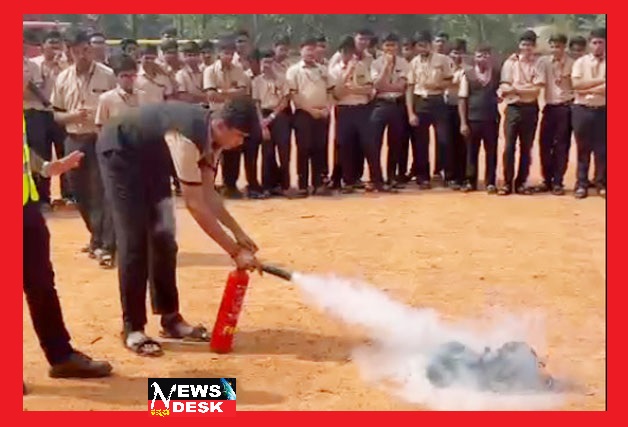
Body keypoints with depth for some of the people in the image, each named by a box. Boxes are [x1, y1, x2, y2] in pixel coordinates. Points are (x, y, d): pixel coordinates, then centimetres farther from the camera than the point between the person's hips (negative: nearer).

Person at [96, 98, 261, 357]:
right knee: (135, 241, -11)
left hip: (151, 155, 8)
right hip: (120, 151, -8)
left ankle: (170, 318, 14)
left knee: (163, 237, 5)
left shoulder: (213, 135, -10)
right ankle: (132, 329, -2)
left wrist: (237, 232, -11)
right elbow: (194, 204, -38)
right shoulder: (188, 137, -37)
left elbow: (207, 193, -3)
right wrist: (235, 251, -36)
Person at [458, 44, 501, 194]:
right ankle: (470, 181, 17)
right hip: (472, 119, -1)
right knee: (471, 151, 7)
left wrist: (501, 97, -10)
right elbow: (462, 98, -1)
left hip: (491, 119, 1)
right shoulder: (468, 73, 0)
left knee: (491, 152, 6)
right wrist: (463, 122, -6)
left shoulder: (497, 73, 4)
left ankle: (490, 183, 15)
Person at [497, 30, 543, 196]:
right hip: (513, 108, -1)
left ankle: (521, 183, 13)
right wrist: (528, 88, -11)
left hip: (530, 109, 1)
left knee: (526, 148, 6)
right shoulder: (510, 62, 4)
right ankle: (507, 183, 2)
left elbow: (536, 89, -7)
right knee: (509, 146, -4)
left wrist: (516, 88, -12)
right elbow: (505, 87, -5)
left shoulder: (538, 64, 4)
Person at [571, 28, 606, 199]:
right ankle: (581, 184, 10)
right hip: (582, 109, 0)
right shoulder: (580, 62, 5)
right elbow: (576, 84, -10)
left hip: (603, 110, 0)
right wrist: (600, 80, -10)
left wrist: (588, 89, -12)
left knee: (602, 149, 4)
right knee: (583, 148, 5)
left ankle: (601, 184, 14)